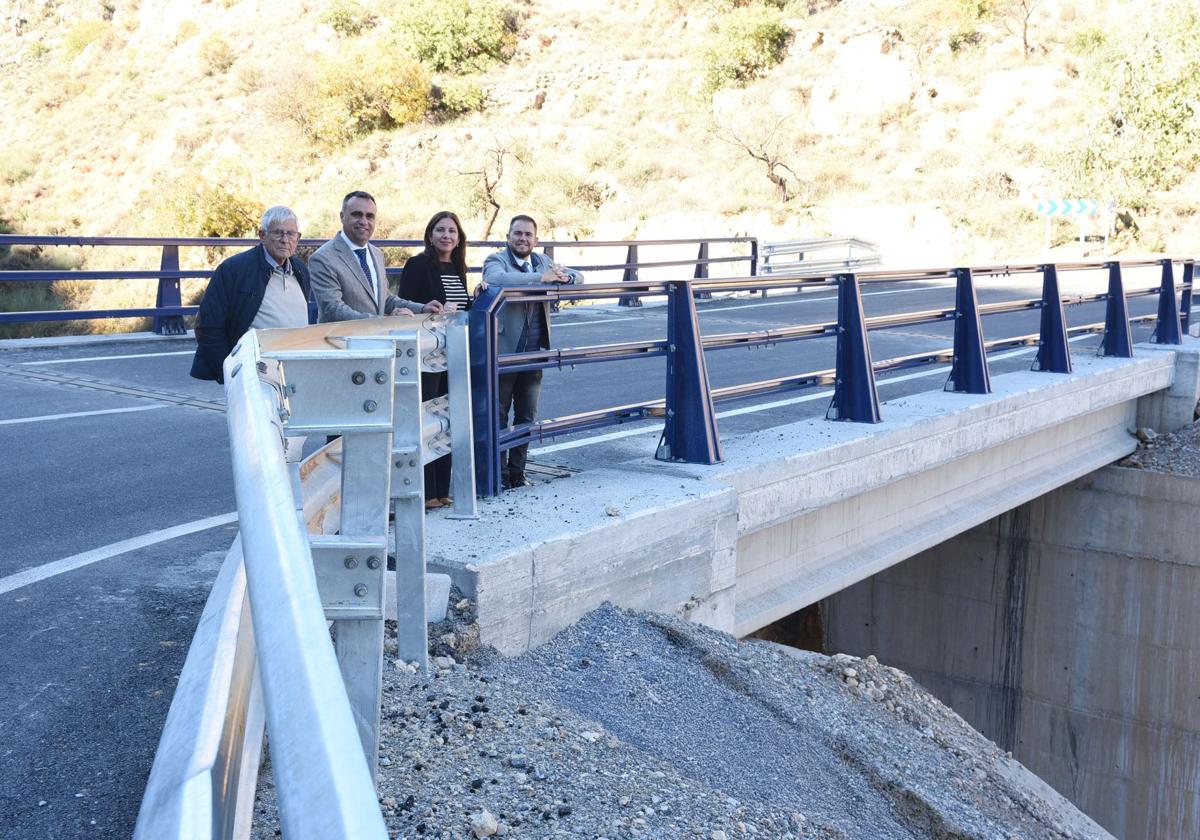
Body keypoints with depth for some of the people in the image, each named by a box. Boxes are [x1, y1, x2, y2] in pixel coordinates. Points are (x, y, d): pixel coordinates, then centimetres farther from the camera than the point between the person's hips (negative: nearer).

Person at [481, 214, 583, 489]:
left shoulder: (543, 261, 13)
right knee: (498, 415, 2)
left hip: (533, 354, 6)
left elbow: (579, 277, 16)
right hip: (502, 352, -6)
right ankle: (499, 473, 10)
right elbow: (498, 279, -28)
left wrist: (564, 276, -8)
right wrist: (541, 277, -28)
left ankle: (517, 470, 23)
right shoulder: (495, 260, -5)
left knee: (527, 416, 12)